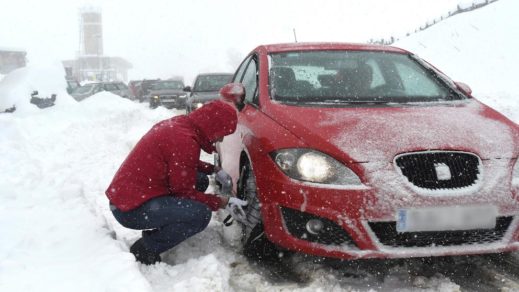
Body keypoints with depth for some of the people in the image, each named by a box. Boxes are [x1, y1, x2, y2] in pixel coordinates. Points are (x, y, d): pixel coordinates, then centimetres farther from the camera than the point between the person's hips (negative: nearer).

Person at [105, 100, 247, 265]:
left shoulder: (179, 124, 5)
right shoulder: (185, 140, -23)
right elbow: (185, 193, -15)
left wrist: (215, 170, 16)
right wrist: (224, 202, -6)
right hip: (131, 208, -10)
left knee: (200, 180, 12)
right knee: (201, 214, -22)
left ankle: (156, 230, 14)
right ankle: (144, 250, -8)